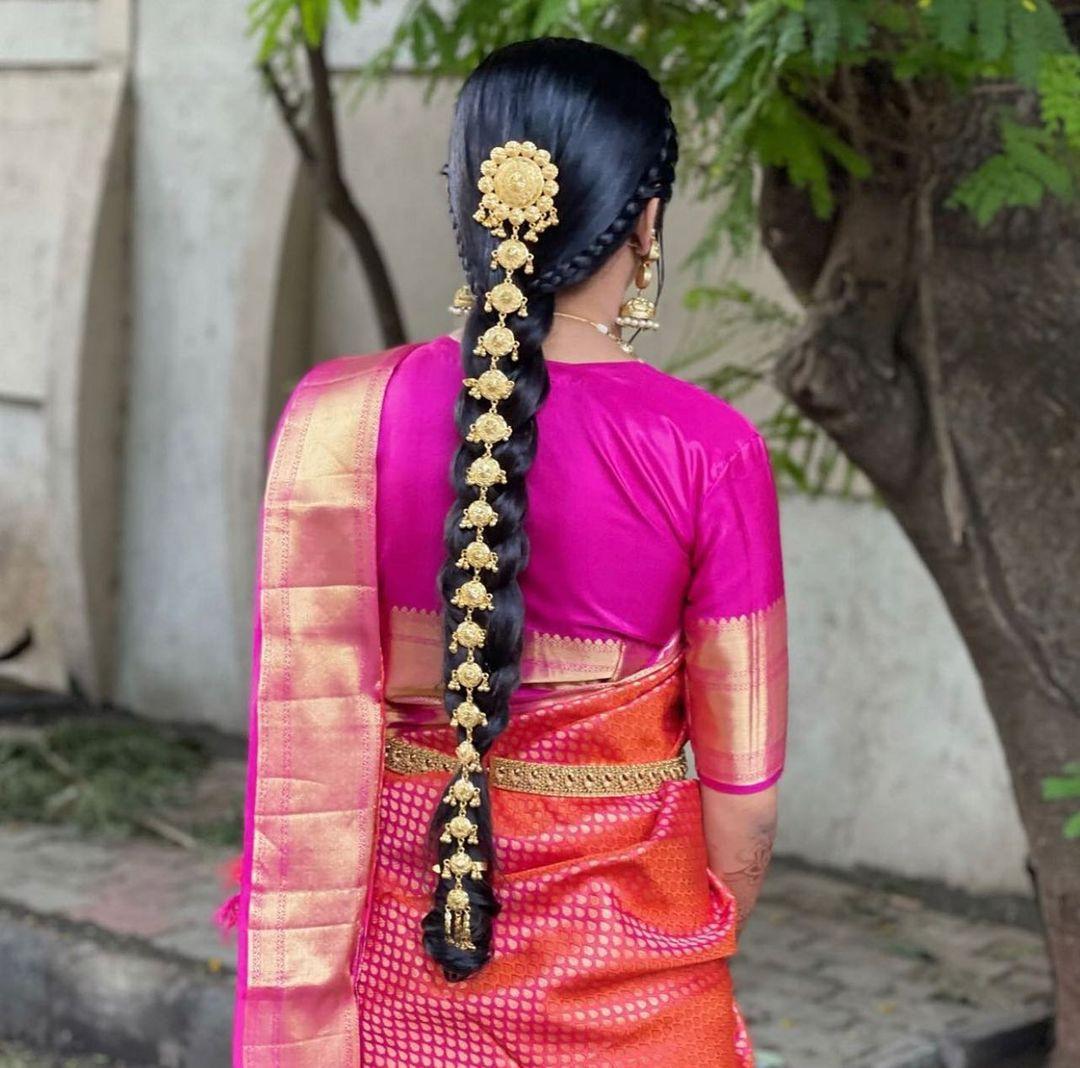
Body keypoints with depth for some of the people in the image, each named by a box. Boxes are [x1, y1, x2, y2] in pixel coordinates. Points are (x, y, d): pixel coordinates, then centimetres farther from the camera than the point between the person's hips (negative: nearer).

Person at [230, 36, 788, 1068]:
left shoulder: (340, 417, -12)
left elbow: (307, 731, -8)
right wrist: (702, 943, 10)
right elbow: (741, 776, -8)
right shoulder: (707, 452, -15)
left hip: (396, 941, 2)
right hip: (619, 964, -1)